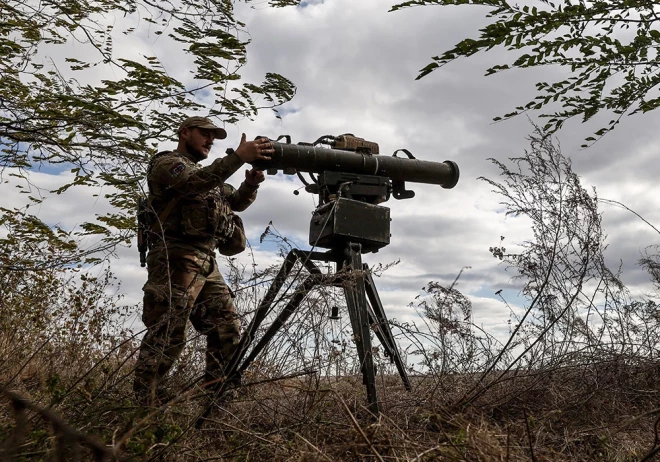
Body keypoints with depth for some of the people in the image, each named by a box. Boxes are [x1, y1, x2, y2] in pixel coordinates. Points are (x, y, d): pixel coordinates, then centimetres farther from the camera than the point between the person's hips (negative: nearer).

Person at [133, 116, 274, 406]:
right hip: (176, 260, -8)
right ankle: (146, 407, 2)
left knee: (228, 331, 4)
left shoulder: (209, 176, 27)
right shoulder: (166, 163, 1)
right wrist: (238, 157, -24)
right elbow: (195, 182, -20)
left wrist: (251, 183, -2)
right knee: (166, 336, -8)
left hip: (207, 263, 9)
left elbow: (237, 202, 19)